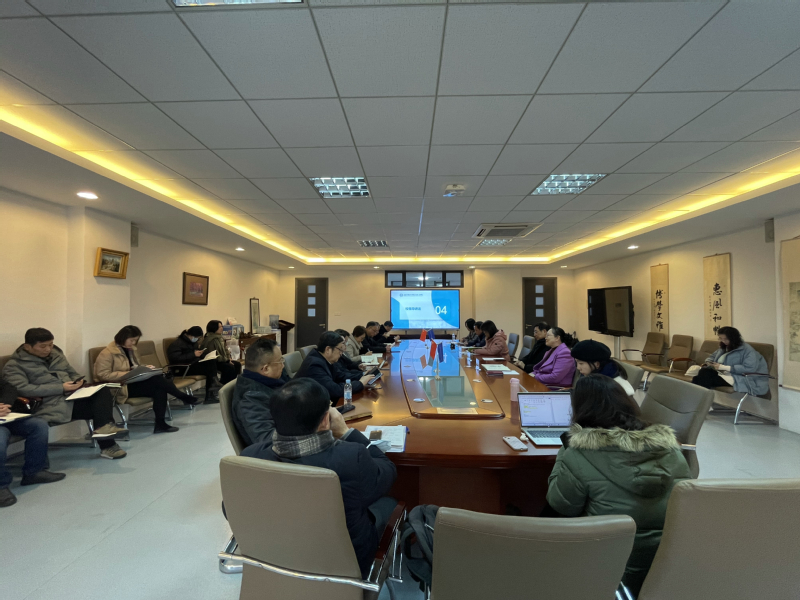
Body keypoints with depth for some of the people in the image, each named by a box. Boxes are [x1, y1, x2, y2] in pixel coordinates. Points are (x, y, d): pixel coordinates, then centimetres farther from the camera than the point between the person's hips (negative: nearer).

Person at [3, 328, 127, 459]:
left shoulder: (56, 354, 20)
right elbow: (22, 389, -15)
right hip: (51, 405, -6)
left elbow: (73, 373, 26)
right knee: (100, 404, -31)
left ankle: (104, 426, -36)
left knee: (103, 391, -28)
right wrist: (61, 388, -22)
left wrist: (78, 381, 0)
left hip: (73, 397, 6)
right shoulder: (14, 366, 1)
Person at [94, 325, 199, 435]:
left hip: (134, 382, 7)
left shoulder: (132, 349, 14)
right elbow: (103, 375, -17)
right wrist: (128, 374, -24)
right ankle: (184, 397, -11)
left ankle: (160, 423, -25)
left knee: (160, 389, -24)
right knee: (156, 380, -27)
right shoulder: (107, 353, -10)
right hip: (121, 388, -7)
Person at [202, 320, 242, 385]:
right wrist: (227, 360, -16)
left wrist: (229, 359, -1)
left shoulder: (220, 338, 11)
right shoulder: (210, 340, -18)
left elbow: (226, 350, 16)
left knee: (237, 364, -5)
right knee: (230, 367, -27)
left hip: (223, 360, 9)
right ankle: (223, 384, -11)